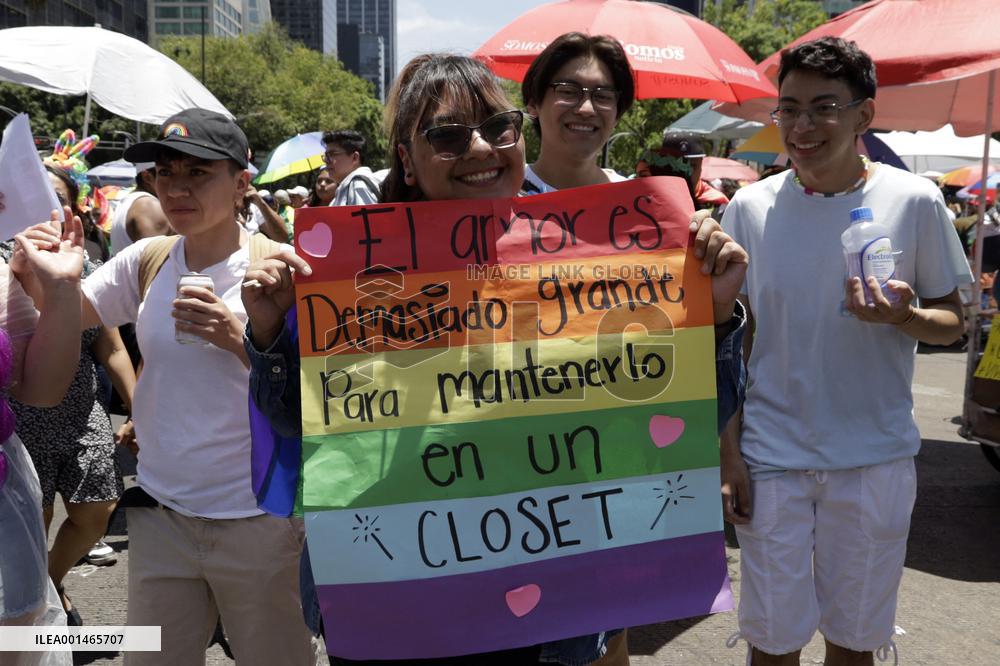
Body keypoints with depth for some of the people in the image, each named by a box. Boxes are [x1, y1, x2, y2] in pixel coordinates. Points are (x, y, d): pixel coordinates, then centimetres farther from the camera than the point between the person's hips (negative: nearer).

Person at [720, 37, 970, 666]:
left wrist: (903, 316, -19)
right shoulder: (750, 207, -2)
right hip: (772, 456, 0)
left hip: (876, 457, 0)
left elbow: (952, 321, 5)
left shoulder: (914, 202, -4)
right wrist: (729, 451, -1)